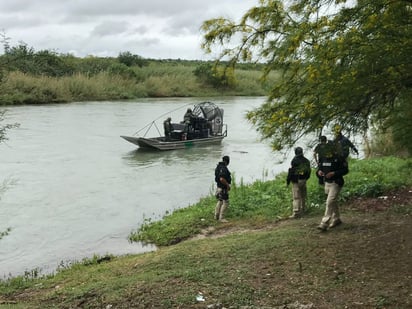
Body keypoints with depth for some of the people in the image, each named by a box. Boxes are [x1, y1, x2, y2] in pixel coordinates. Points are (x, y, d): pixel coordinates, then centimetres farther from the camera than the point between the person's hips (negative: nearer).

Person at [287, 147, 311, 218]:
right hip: (304, 180, 7)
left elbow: (291, 171, -15)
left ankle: (296, 212, -8)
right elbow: (308, 171, 14)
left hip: (296, 181, -7)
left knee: (296, 197, -7)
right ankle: (302, 209, 31)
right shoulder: (306, 161, 6)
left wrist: (288, 180, -7)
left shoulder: (295, 160, -15)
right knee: (303, 196, 18)